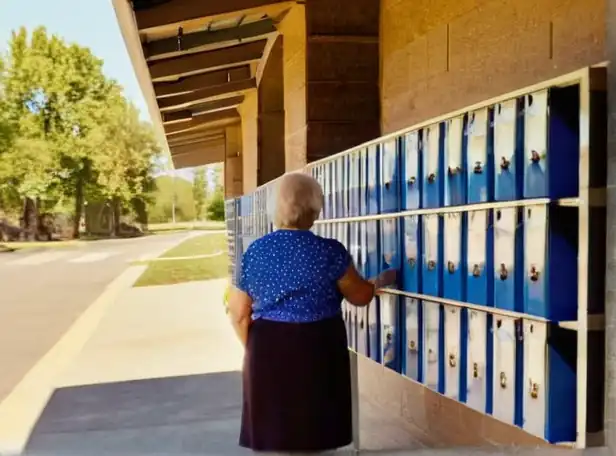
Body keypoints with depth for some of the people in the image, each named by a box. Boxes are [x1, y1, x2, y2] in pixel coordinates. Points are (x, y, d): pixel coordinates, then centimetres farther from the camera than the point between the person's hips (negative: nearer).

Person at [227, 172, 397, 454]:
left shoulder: (255, 251, -1)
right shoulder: (329, 252, -9)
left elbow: (239, 314, 3)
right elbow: (360, 296, 3)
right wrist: (379, 282, 23)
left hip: (268, 354, 3)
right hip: (318, 353, -2)